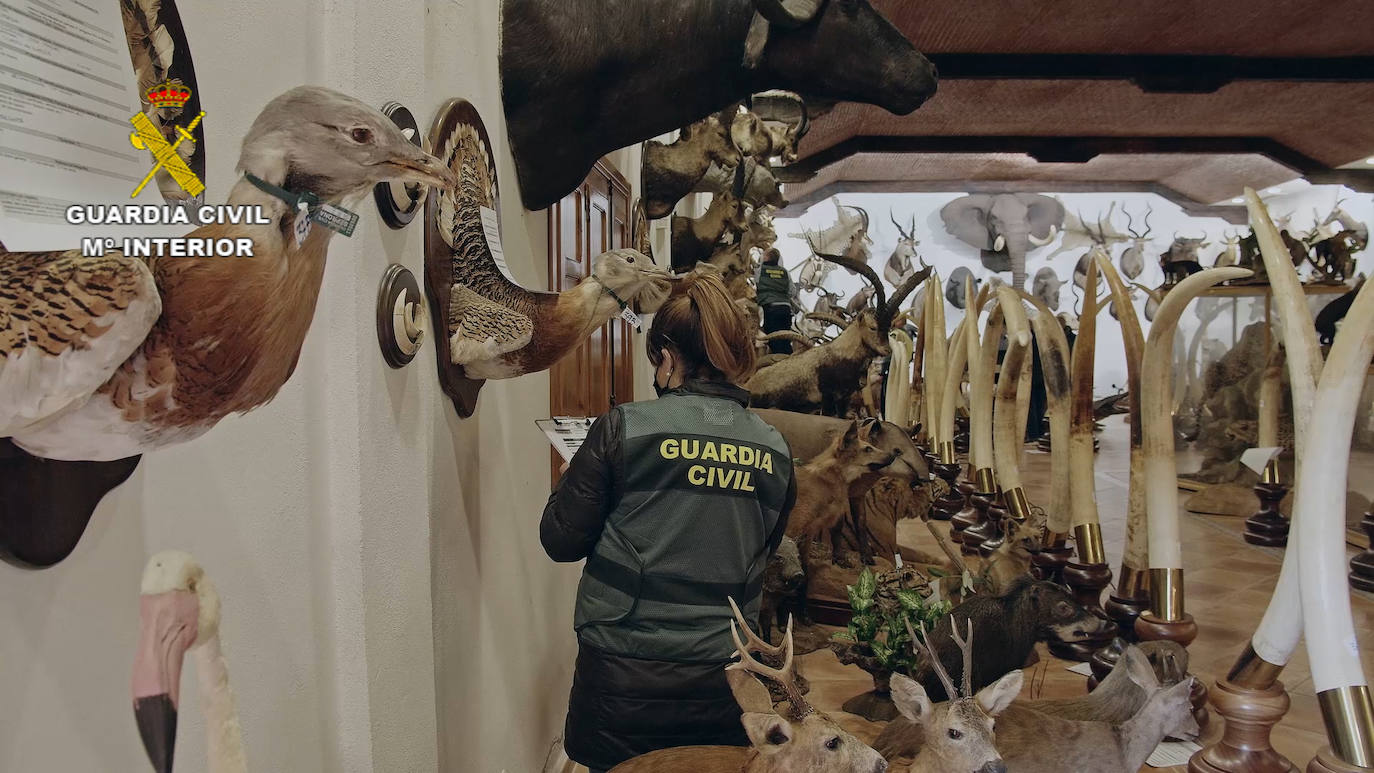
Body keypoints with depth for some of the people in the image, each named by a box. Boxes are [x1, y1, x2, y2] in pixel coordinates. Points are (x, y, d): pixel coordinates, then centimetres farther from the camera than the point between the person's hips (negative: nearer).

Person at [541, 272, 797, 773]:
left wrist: (575, 479, 11)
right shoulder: (774, 450, -2)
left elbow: (561, 540, -6)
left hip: (625, 680, -3)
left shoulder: (624, 428, -14)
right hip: (723, 687, 3)